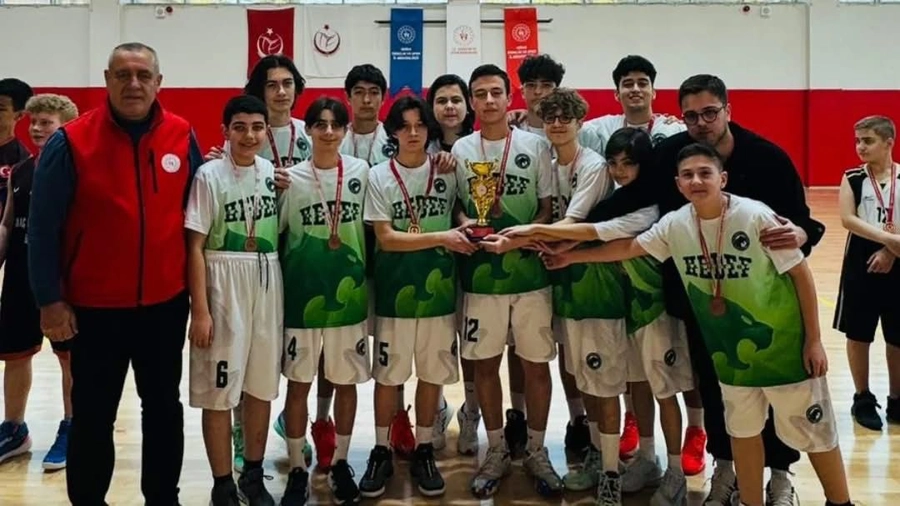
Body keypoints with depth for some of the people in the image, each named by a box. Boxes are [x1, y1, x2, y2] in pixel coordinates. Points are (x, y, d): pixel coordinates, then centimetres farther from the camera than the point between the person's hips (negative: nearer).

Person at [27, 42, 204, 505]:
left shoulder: (182, 137, -2)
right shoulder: (70, 141, -10)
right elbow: (43, 228, -7)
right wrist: (50, 299, -9)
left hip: (166, 303, 3)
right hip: (95, 307, -2)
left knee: (164, 407, 15)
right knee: (93, 415, 10)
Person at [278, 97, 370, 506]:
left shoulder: (361, 172, 0)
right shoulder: (291, 177, -4)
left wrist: (370, 286, 6)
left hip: (349, 294, 1)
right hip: (302, 296, -1)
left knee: (346, 383, 10)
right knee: (298, 384, 6)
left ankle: (340, 464, 27)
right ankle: (297, 469, 19)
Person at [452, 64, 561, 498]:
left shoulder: (535, 146, 0)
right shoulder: (460, 150, 5)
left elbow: (547, 209, 0)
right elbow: (454, 204, 13)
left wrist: (516, 240, -15)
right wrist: (464, 223, -10)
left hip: (529, 273, -1)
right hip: (480, 275, 1)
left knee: (536, 363, 7)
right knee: (485, 363, 8)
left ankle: (536, 449, 24)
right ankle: (497, 448, 25)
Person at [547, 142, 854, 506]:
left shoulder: (755, 216, -21)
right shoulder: (675, 224, -8)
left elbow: (801, 274, -14)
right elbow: (629, 247, 8)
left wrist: (814, 339, -13)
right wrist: (572, 256, 9)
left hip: (782, 342, -4)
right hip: (730, 347, 5)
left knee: (813, 433, 8)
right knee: (743, 430, 18)